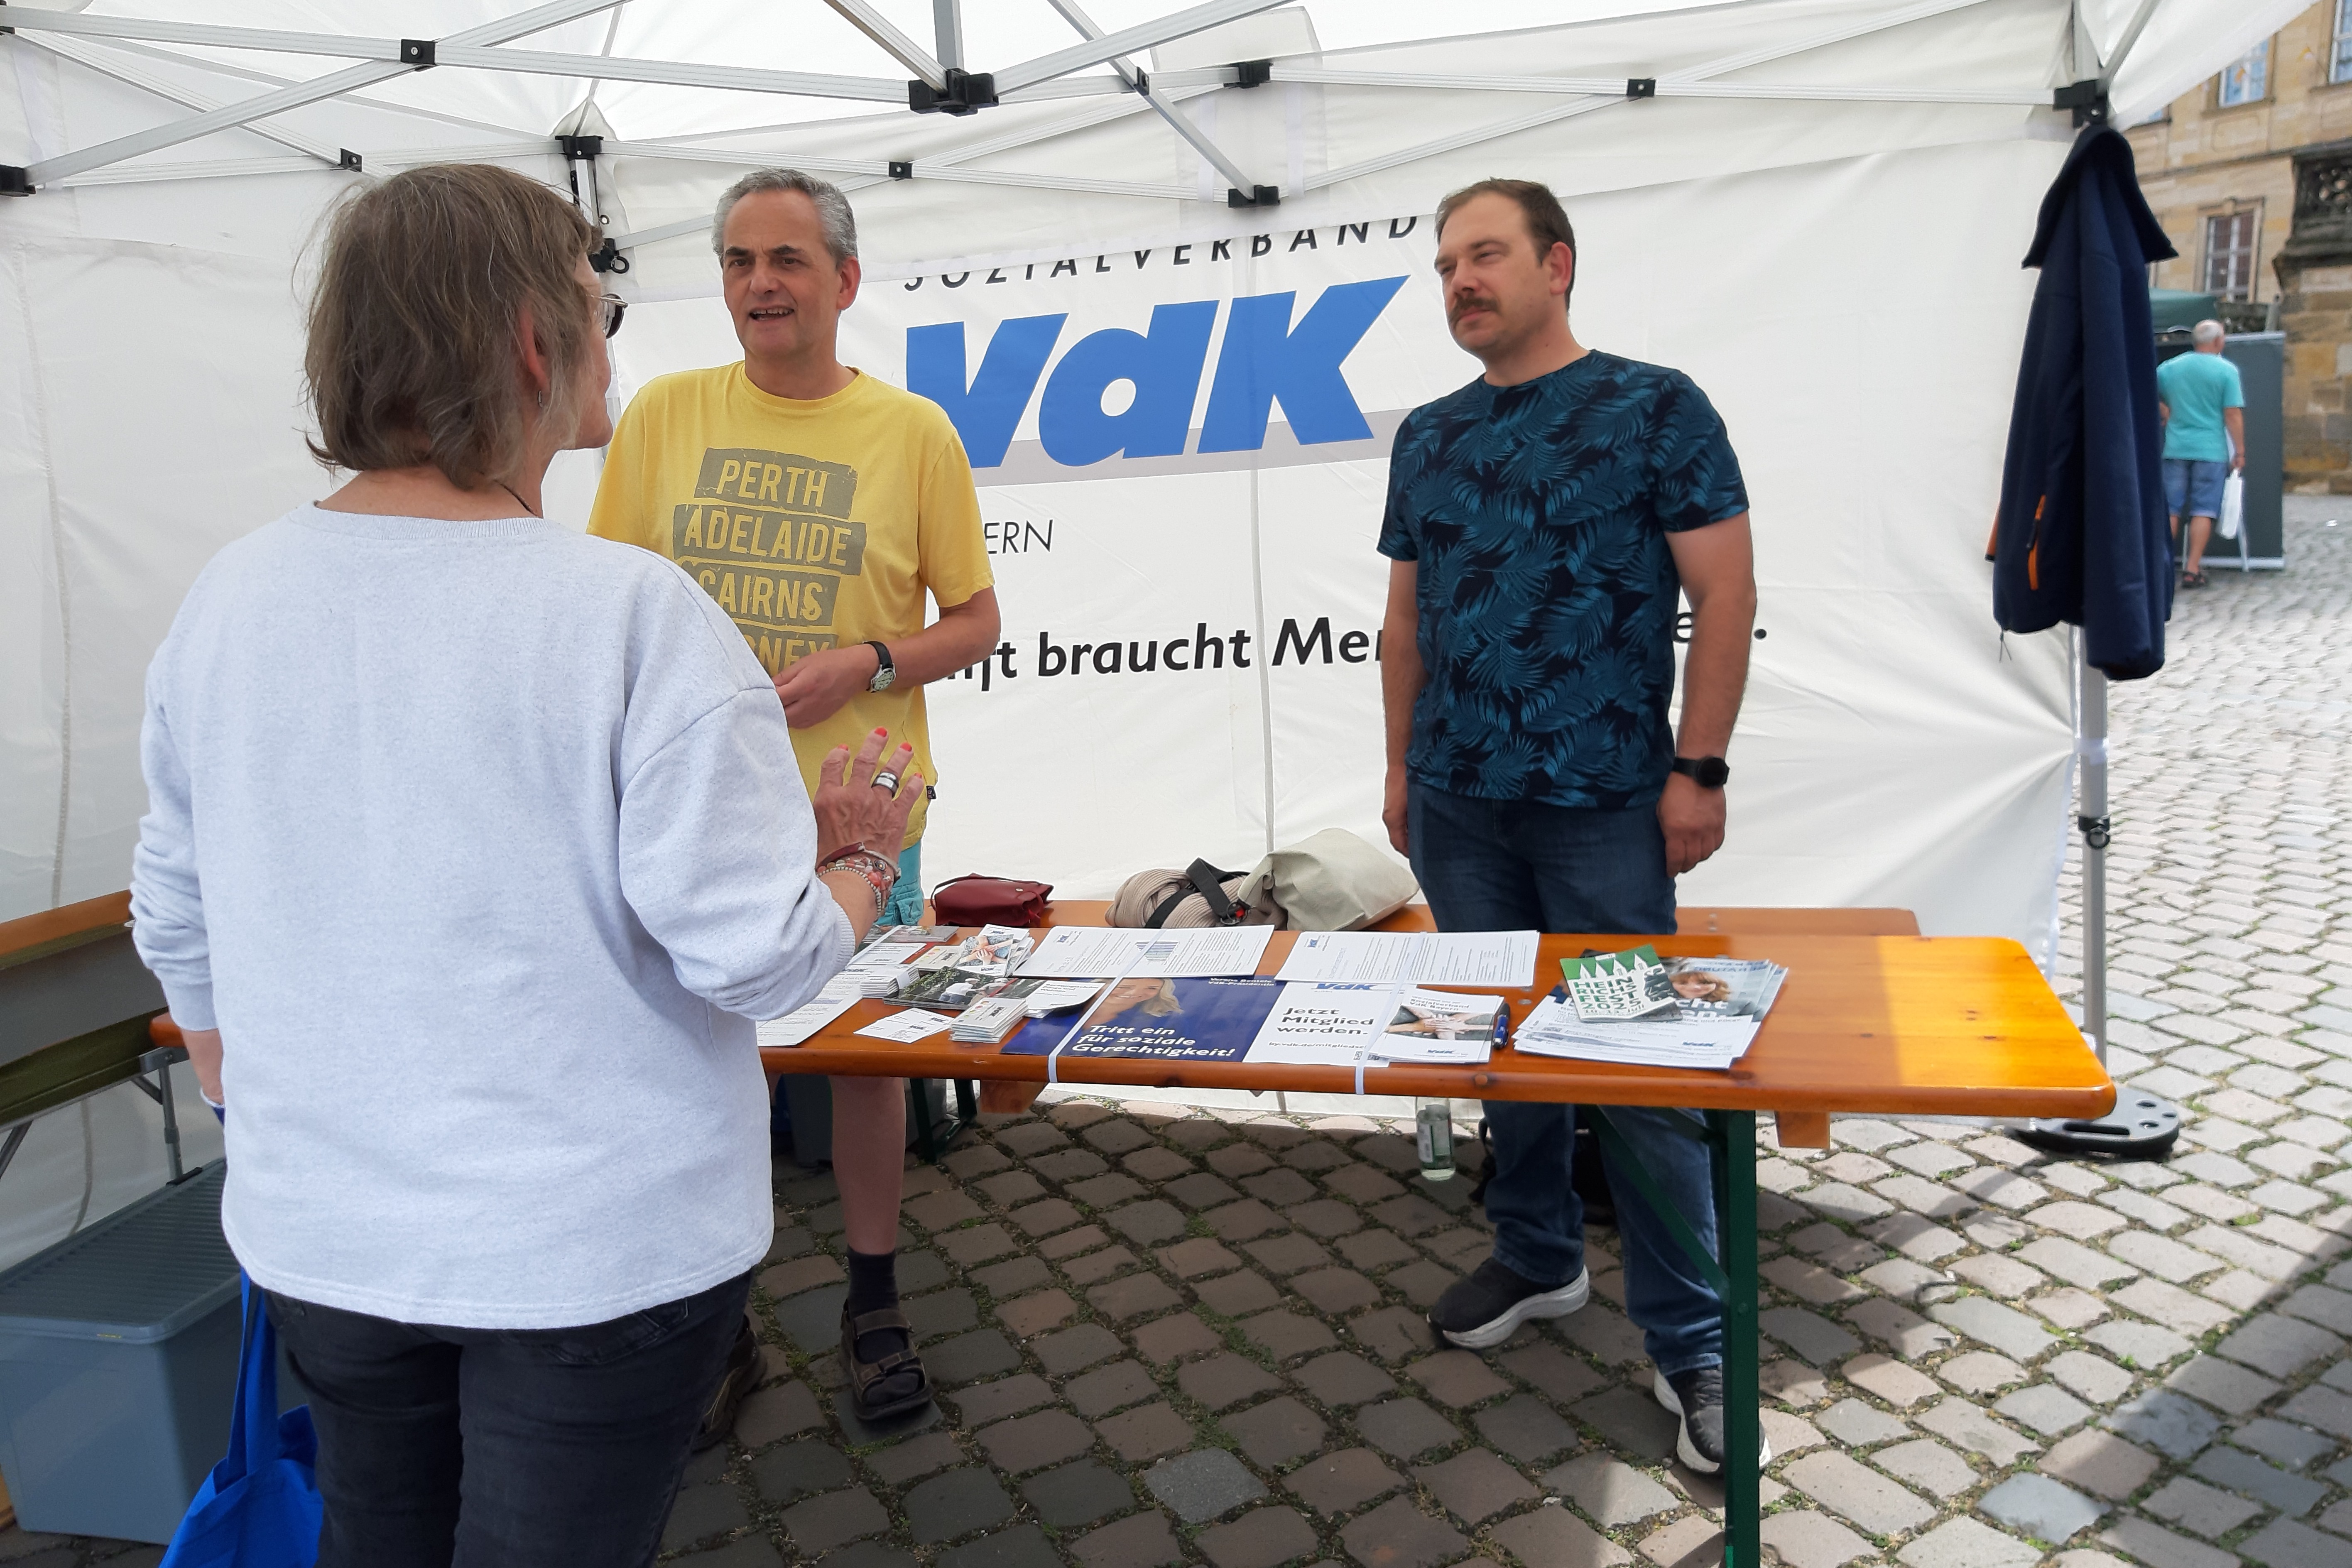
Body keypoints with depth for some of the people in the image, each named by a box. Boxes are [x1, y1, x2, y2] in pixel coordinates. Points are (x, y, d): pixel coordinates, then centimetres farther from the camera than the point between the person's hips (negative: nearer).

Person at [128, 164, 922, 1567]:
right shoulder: (633, 614, -21)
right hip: (597, 1247, -5)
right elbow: (757, 958, -23)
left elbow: (178, 925, 7)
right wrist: (864, 858, -3)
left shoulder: (228, 598, -3)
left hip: (322, 1241, 6)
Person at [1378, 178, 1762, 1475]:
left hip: (1604, 806, -5)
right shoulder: (1429, 435, 12)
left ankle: (1689, 1342, 15)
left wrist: (1698, 768, -11)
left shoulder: (1655, 409, -3)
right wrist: (1403, 766, 13)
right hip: (1457, 805, 5)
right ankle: (1537, 1259, 34)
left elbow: (1724, 596, -6)